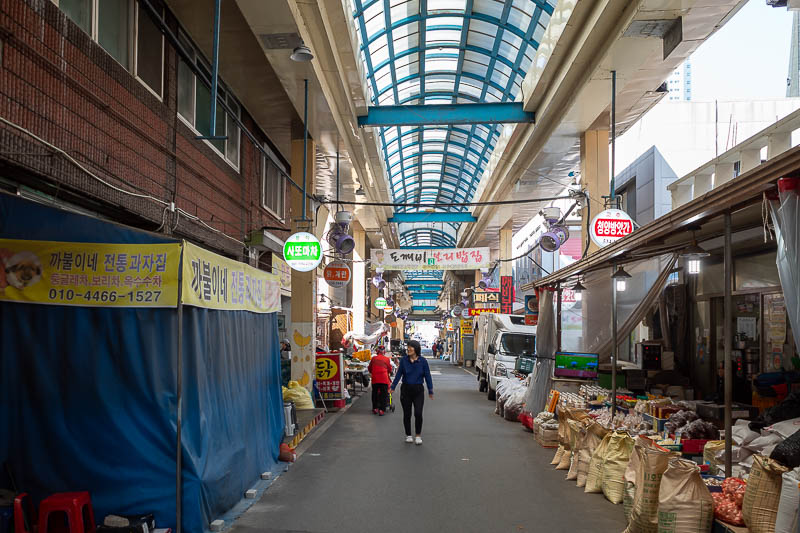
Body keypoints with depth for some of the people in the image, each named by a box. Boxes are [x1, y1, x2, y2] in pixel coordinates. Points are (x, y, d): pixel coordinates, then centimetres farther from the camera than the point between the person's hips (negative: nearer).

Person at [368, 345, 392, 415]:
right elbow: (390, 370, 9)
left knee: (375, 393, 16)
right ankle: (382, 410, -1)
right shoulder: (386, 359, -1)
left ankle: (375, 408, 22)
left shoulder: (373, 359, 4)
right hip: (384, 379, -2)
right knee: (384, 394, 4)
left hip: (375, 379, 2)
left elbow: (369, 368, 14)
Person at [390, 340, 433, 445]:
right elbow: (399, 374, 5)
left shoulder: (423, 361, -5)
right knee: (407, 414, 8)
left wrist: (430, 391, 1)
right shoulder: (404, 360, -2)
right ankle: (408, 435, 23)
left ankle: (418, 436, 7)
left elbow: (427, 376, 0)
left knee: (418, 413, -10)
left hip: (418, 390, -2)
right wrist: (393, 387, 4)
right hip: (406, 390, 2)